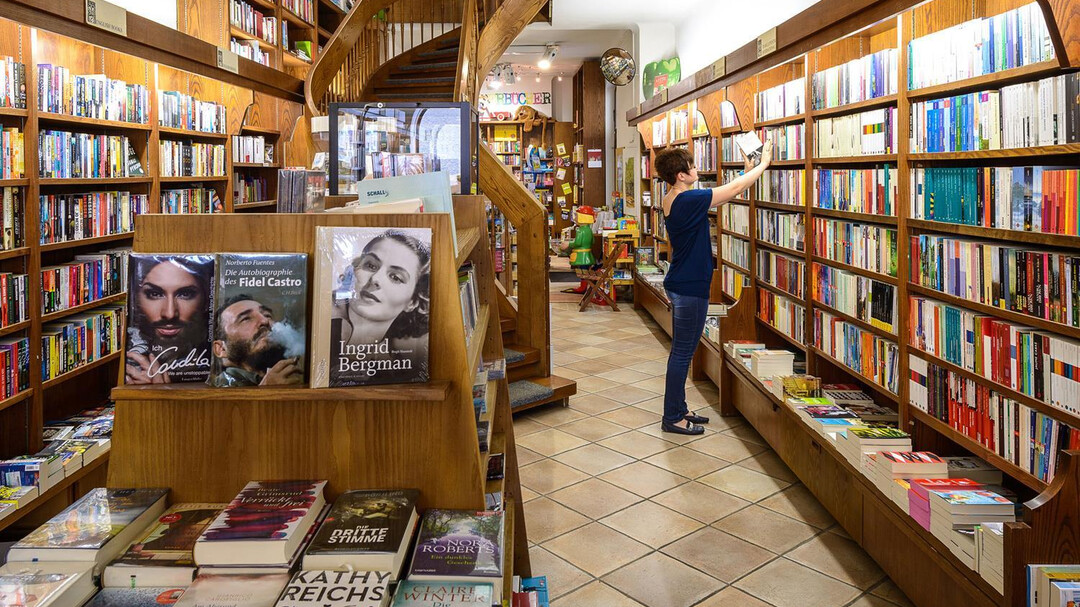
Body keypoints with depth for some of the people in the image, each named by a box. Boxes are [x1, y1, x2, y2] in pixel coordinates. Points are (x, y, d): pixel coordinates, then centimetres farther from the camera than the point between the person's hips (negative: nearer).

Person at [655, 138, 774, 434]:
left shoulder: (672, 201, 8)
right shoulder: (689, 200, -21)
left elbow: (726, 193, 18)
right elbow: (734, 189, -13)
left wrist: (747, 171, 20)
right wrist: (763, 163, 1)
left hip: (680, 285, 10)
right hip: (690, 288, -10)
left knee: (681, 351, 17)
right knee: (682, 353, -2)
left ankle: (678, 409, 27)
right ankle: (672, 418, 8)